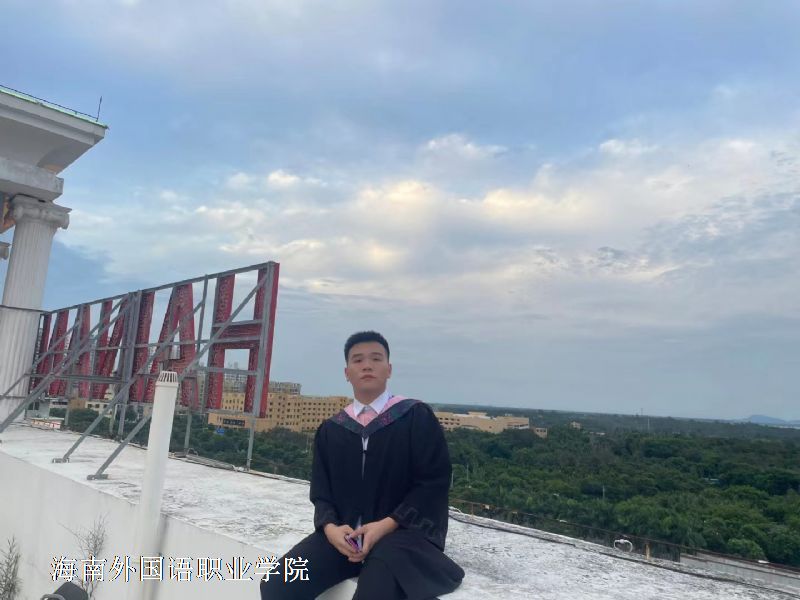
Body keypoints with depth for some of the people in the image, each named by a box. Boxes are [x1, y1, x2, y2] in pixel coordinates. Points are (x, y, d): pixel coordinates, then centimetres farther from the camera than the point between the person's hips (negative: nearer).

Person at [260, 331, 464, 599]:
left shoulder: (417, 417, 0)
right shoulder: (330, 430, 13)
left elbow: (434, 481, -5)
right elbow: (321, 491, 11)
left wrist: (386, 525, -16)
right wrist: (330, 527, -11)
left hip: (403, 531, -4)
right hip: (344, 532, 5)